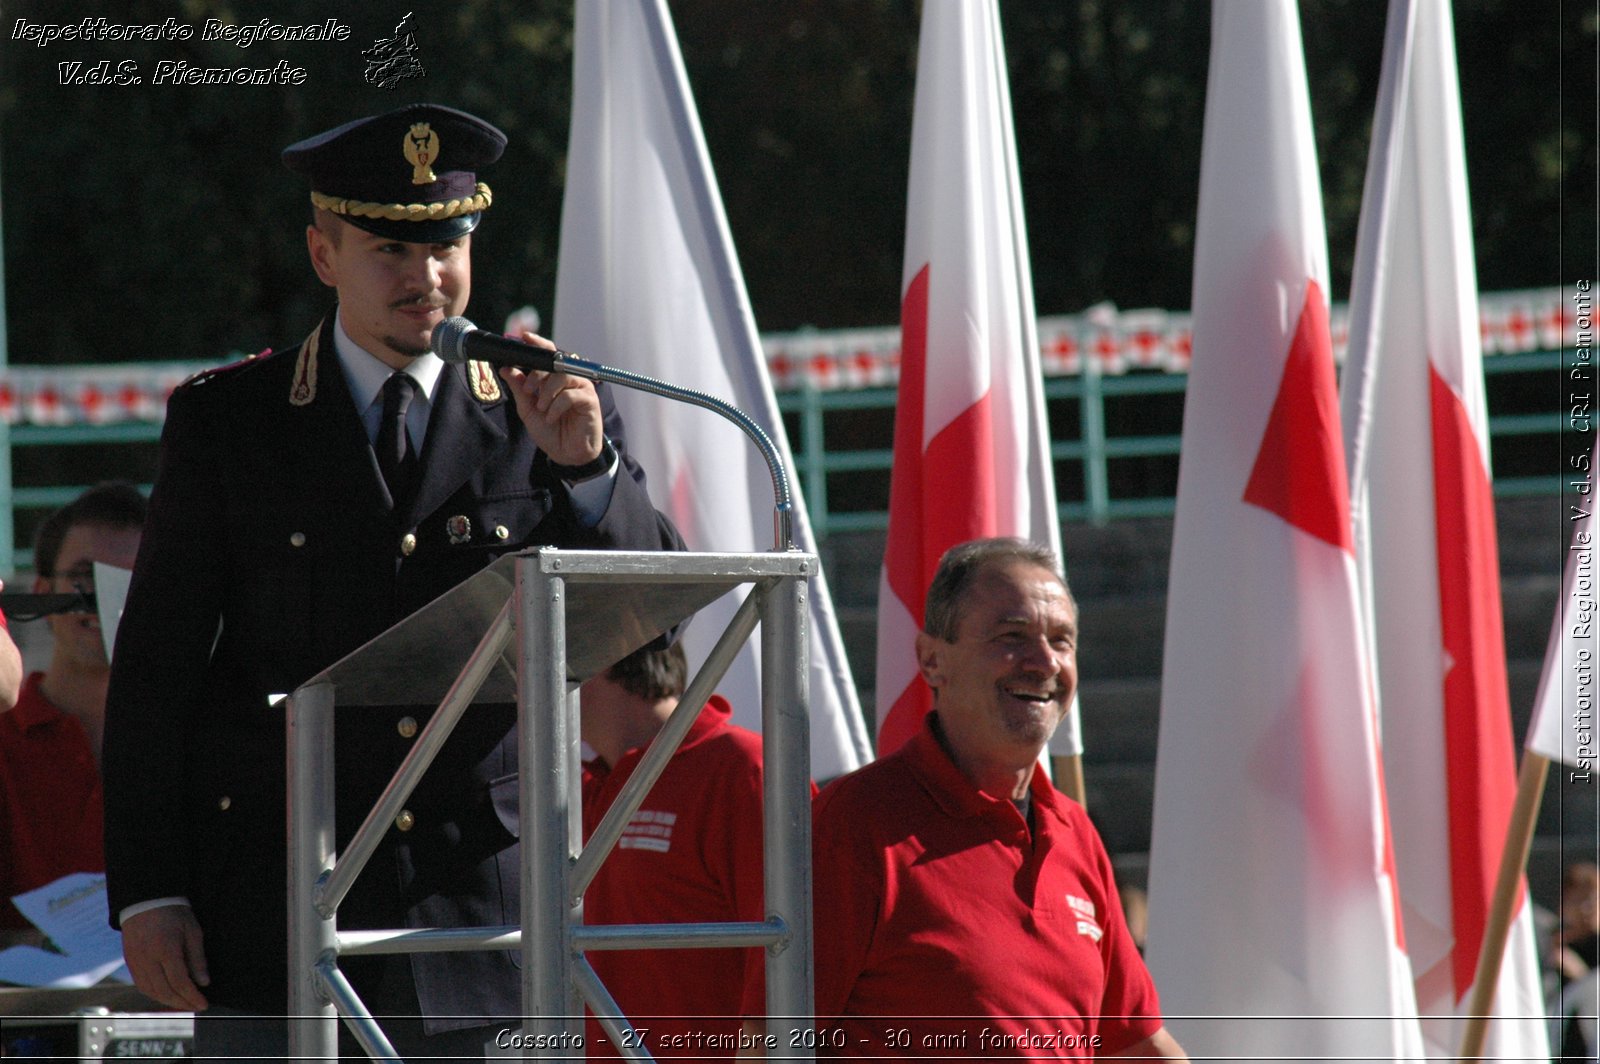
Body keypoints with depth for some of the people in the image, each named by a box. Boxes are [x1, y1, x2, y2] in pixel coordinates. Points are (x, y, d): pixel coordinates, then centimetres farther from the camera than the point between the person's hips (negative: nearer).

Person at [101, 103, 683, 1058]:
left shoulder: (552, 419, 8)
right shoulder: (226, 422, 5)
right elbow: (156, 671, 4)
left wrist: (584, 465, -16)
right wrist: (149, 895, -2)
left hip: (479, 916, 1)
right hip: (273, 913, -1)